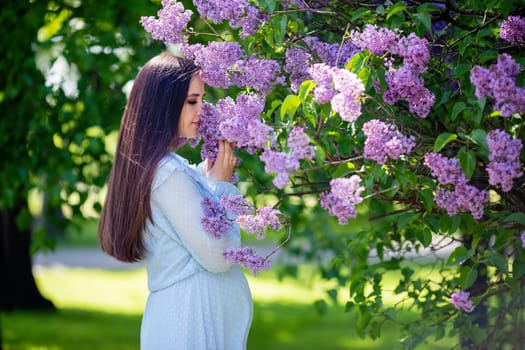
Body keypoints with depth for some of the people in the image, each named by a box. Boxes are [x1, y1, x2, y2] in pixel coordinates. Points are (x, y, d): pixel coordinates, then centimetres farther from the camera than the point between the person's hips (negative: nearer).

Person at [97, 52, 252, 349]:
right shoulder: (171, 173, -18)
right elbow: (218, 257, -18)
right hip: (193, 315, -9)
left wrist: (211, 178, 7)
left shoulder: (147, 165, 10)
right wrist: (222, 185, -8)